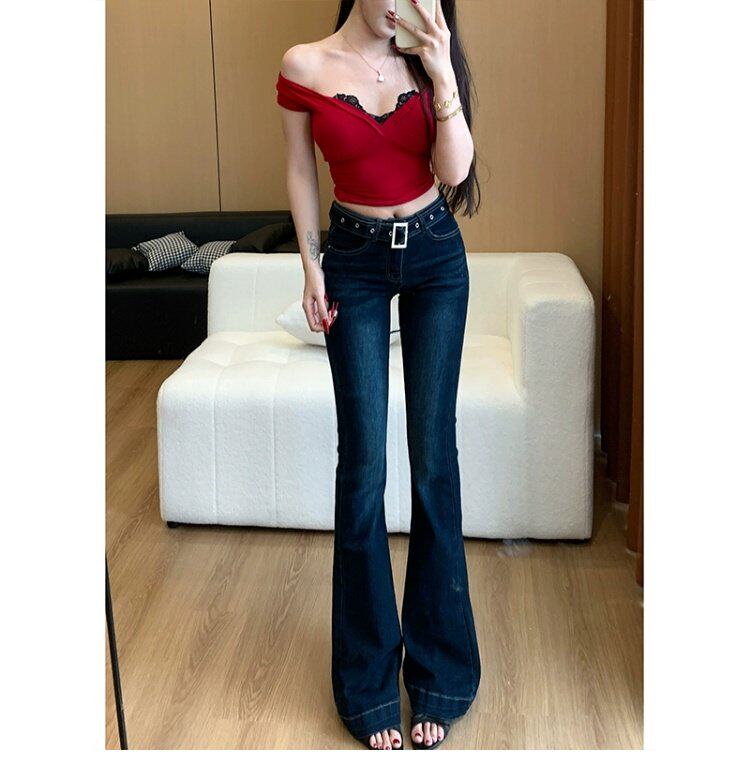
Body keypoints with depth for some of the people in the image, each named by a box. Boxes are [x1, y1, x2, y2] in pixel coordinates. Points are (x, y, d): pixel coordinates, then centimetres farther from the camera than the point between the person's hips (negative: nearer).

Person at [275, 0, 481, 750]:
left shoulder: (427, 61, -2)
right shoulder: (304, 66, -5)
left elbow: (454, 174, -10)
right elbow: (301, 170, 3)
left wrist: (443, 75, -19)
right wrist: (311, 266, -2)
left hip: (435, 257, 1)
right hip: (354, 260, -1)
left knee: (433, 455, 0)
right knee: (363, 463, -2)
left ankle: (437, 667, 14)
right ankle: (369, 679, 12)